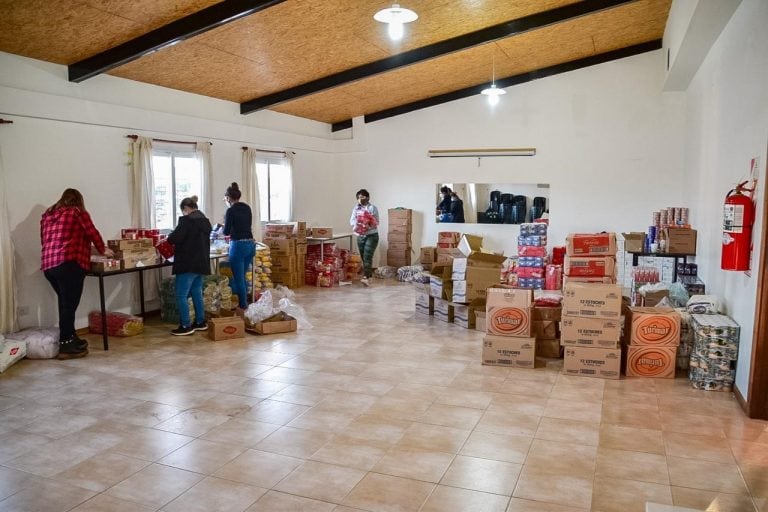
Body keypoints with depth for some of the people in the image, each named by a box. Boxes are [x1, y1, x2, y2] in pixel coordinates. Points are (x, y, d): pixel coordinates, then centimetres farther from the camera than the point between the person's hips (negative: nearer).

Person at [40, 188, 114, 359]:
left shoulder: (47, 215, 22)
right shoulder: (78, 212, 5)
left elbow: (44, 241, 24)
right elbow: (93, 233, 8)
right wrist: (103, 250, 24)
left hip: (48, 265, 7)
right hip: (69, 263, -7)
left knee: (65, 303, 16)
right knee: (69, 304, -4)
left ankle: (71, 339, 24)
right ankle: (66, 347, -2)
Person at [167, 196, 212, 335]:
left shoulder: (187, 220, -14)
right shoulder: (205, 221, 13)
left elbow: (175, 238, -20)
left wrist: (169, 238, 2)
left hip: (188, 264, -9)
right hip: (201, 263, 9)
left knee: (181, 295, -2)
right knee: (197, 293, 16)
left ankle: (186, 326, 0)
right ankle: (200, 322, 22)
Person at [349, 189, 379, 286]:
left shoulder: (373, 208, -5)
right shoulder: (356, 208, 9)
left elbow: (376, 222, -10)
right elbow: (351, 221, 3)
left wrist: (369, 227, -27)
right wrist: (356, 224, -18)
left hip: (371, 236, -5)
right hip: (360, 236, 5)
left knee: (367, 257, -16)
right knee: (363, 257, 7)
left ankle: (365, 277, -25)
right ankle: (369, 276, 18)